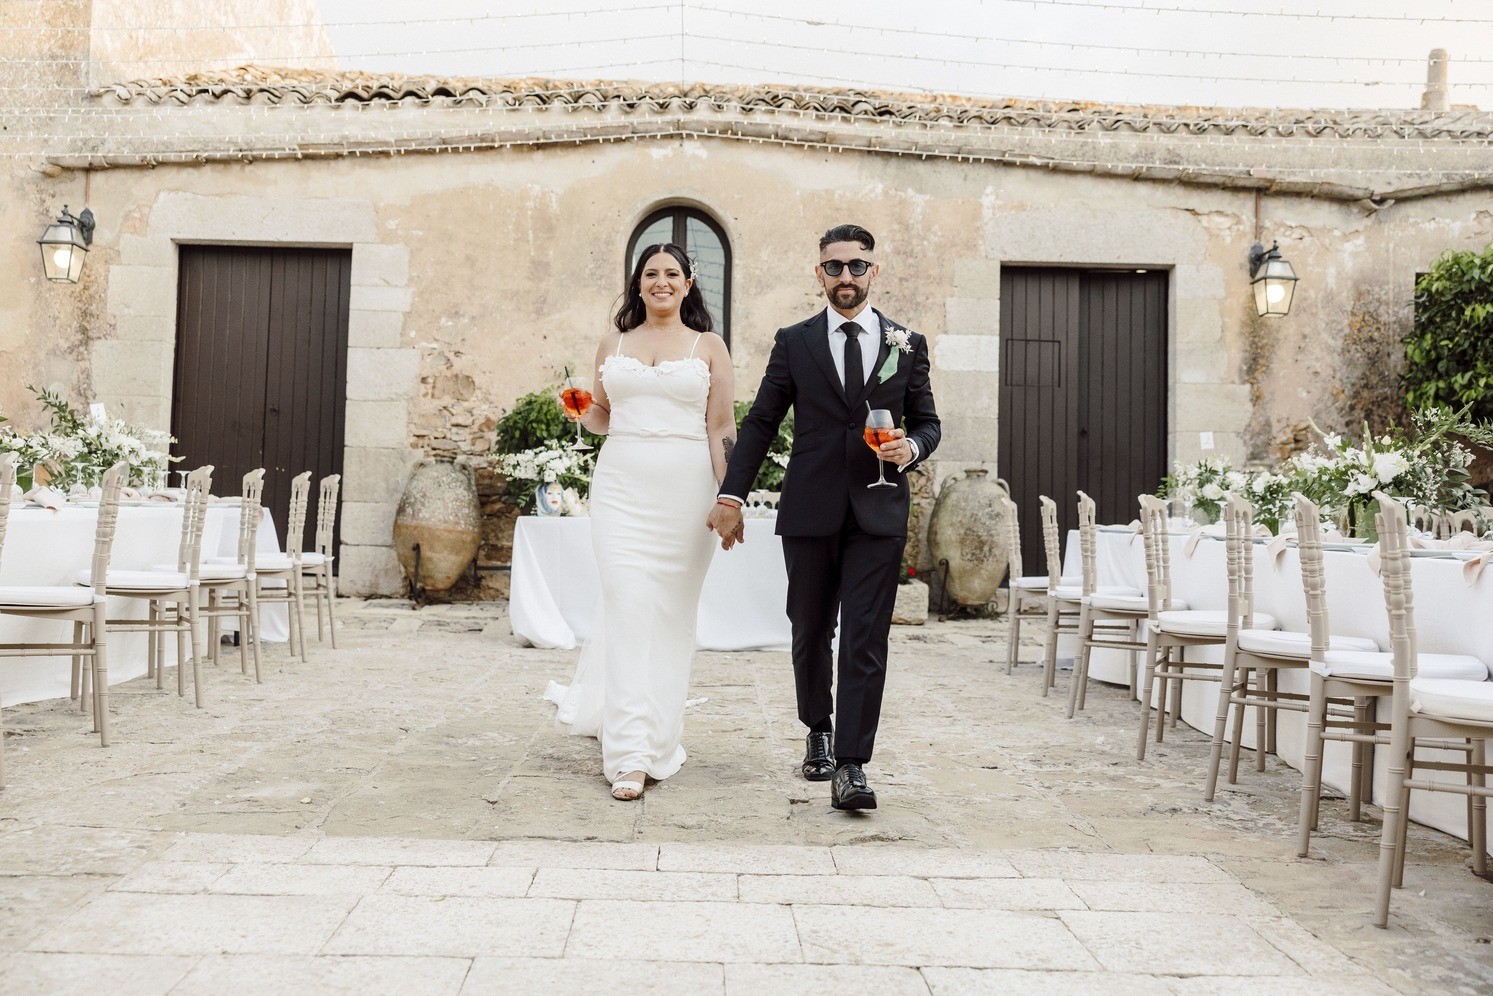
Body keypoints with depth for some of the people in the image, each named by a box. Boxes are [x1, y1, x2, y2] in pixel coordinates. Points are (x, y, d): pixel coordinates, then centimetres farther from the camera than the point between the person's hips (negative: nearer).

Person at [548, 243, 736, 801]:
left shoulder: (709, 347, 8)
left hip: (686, 487, -1)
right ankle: (631, 753, -7)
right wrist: (581, 416, -1)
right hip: (622, 483, 1)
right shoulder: (613, 344, 14)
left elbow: (722, 428, 3)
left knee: (672, 610, 5)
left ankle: (657, 731, 25)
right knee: (627, 604, -9)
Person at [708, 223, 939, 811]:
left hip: (878, 514, 0)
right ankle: (818, 733, 34)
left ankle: (850, 768, -5)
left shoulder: (908, 344, 9)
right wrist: (731, 496, -2)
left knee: (866, 641, -7)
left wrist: (911, 447, -10)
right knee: (811, 633, 12)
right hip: (810, 513, 1)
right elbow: (759, 425, 6)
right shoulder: (794, 343, 7)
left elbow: (928, 421, 14)